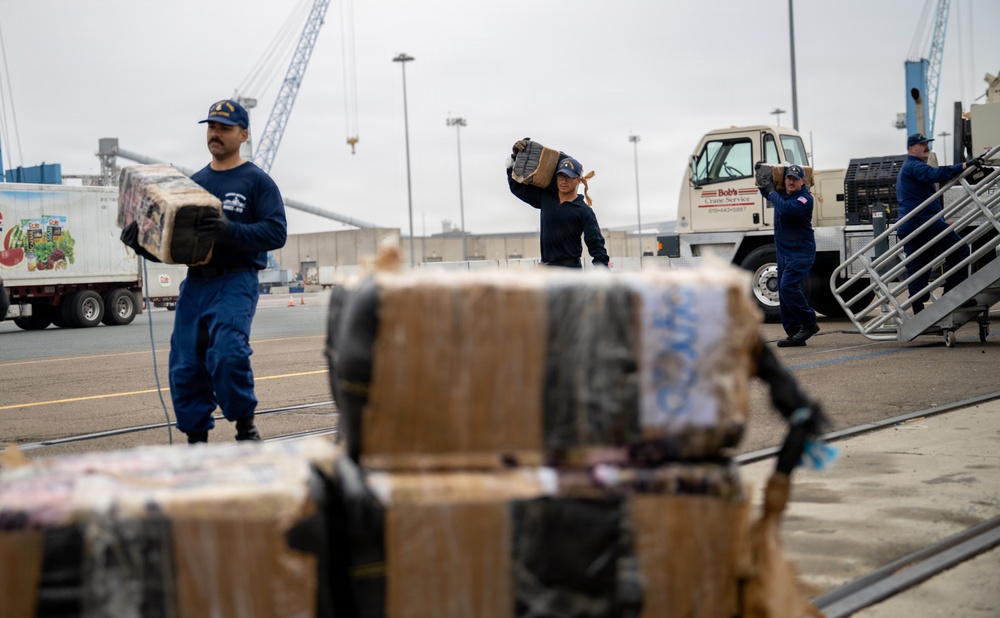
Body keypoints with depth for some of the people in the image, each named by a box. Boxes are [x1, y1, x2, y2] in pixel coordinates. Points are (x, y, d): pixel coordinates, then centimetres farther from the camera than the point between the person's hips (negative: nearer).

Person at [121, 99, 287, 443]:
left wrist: (232, 232, -24)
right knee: (185, 367, 2)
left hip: (235, 282, -6)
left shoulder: (257, 181, 2)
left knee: (227, 353, -24)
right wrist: (142, 243, 2)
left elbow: (276, 231, -10)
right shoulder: (193, 182, 19)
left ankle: (245, 425, -3)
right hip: (194, 283, 6)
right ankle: (196, 439, 14)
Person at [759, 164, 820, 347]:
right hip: (783, 250, 8)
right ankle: (794, 334, 9)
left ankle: (809, 324, -9)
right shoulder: (782, 194, 9)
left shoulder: (805, 198, -14)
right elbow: (766, 193, 32)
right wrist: (763, 179, 13)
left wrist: (771, 191, -19)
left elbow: (786, 209, -32)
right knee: (784, 291, 5)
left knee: (788, 286, -21)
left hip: (801, 251, -8)